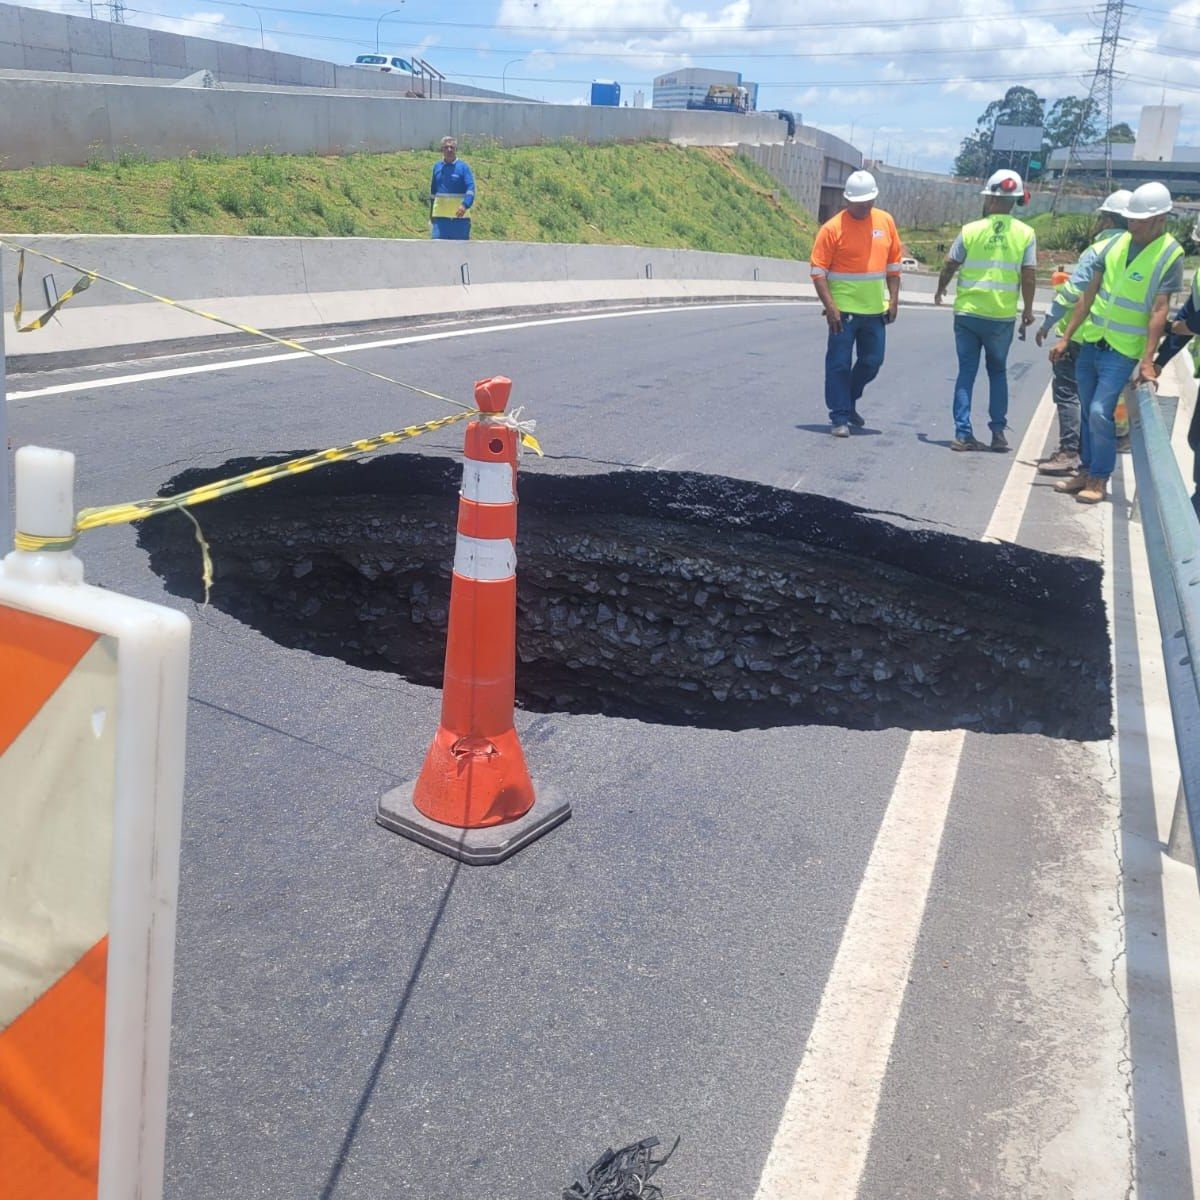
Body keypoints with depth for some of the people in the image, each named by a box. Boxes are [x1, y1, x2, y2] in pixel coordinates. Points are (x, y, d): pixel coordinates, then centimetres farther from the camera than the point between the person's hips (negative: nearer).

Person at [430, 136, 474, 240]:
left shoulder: (463, 167, -2)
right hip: (440, 215, 3)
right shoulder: (437, 167, 11)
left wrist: (465, 205, -32)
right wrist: (431, 212, 21)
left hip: (459, 216, -3)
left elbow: (471, 188, -14)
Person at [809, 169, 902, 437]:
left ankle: (849, 402, 34)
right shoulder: (833, 227, -8)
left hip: (875, 310, 5)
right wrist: (830, 307, -16)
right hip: (844, 311, -5)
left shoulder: (886, 221, 6)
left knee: (872, 362, 13)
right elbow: (818, 270, -9)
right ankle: (839, 417, 8)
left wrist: (894, 299, 7)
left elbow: (893, 264, 13)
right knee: (839, 364, -1)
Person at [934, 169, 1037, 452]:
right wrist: (1028, 310, 10)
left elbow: (950, 266, 4)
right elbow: (1029, 276, -4)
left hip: (967, 312, 0)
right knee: (998, 372, 15)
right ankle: (998, 432, 11)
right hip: (1003, 316, 1)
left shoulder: (970, 230, -4)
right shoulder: (1025, 234, -3)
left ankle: (963, 434, 2)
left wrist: (940, 289, 24)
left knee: (966, 371, 7)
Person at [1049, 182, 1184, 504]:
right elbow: (1090, 294, 8)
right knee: (1088, 411, 12)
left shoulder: (1170, 255, -10)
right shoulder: (1118, 243, 4)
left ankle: (1099, 479, 3)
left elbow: (1159, 311, -14)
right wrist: (1066, 337, 6)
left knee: (1100, 412, -12)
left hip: (1123, 351, -5)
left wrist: (1147, 361, -20)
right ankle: (1086, 470, 26)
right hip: (1091, 343, 5)